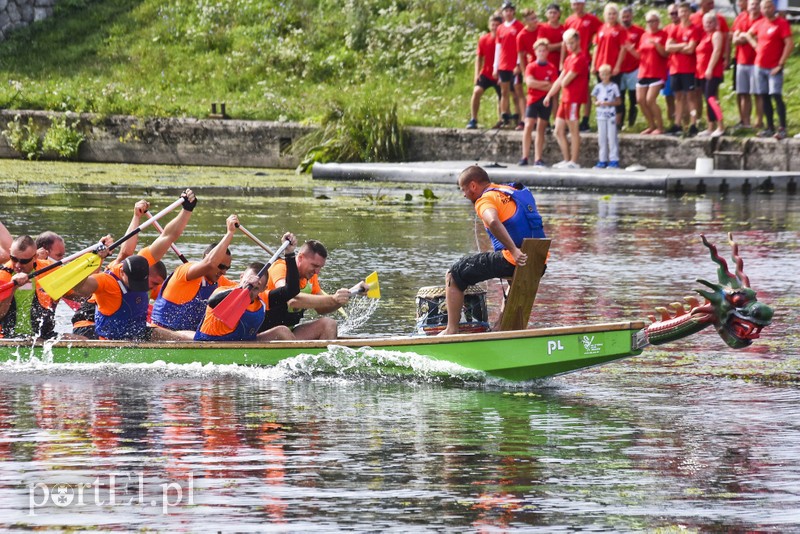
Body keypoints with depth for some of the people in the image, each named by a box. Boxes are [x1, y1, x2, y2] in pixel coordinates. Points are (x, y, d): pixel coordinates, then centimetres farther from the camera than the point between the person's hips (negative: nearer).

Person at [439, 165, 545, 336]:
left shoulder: (485, 200, -6)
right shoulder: (510, 191, 21)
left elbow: (493, 222, -29)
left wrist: (514, 251, -31)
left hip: (511, 260, -8)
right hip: (538, 263, 8)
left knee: (453, 276, 4)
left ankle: (451, 330, 1)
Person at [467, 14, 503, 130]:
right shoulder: (484, 39, 1)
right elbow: (479, 57, 7)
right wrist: (477, 73, 0)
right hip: (486, 73, 2)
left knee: (501, 98, 6)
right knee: (477, 91, -17)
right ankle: (473, 120, -13)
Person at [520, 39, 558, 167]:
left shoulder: (552, 68, 4)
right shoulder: (531, 67, 0)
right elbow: (529, 82, -13)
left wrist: (538, 85, -9)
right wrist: (546, 84, -9)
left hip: (545, 100, 2)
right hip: (533, 99, -2)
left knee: (541, 129, 5)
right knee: (528, 126, -9)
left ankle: (538, 159, 6)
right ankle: (525, 157, -7)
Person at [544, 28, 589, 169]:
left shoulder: (580, 59, -14)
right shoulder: (569, 58, 18)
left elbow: (565, 82, -16)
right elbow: (560, 80, 21)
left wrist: (563, 81, 6)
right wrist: (549, 95, 18)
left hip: (574, 99, -10)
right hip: (565, 98, 10)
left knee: (573, 131, -5)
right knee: (559, 132, 11)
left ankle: (573, 162, -3)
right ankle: (566, 160, 16)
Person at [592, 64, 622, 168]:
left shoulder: (614, 86, -3)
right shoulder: (598, 87, 8)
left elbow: (618, 101, -2)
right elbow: (595, 100, 12)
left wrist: (609, 103, -17)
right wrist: (597, 103, -11)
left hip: (611, 115, -4)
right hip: (601, 115, 4)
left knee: (612, 137, -5)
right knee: (601, 138, 5)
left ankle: (614, 160, -3)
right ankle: (603, 160, 10)